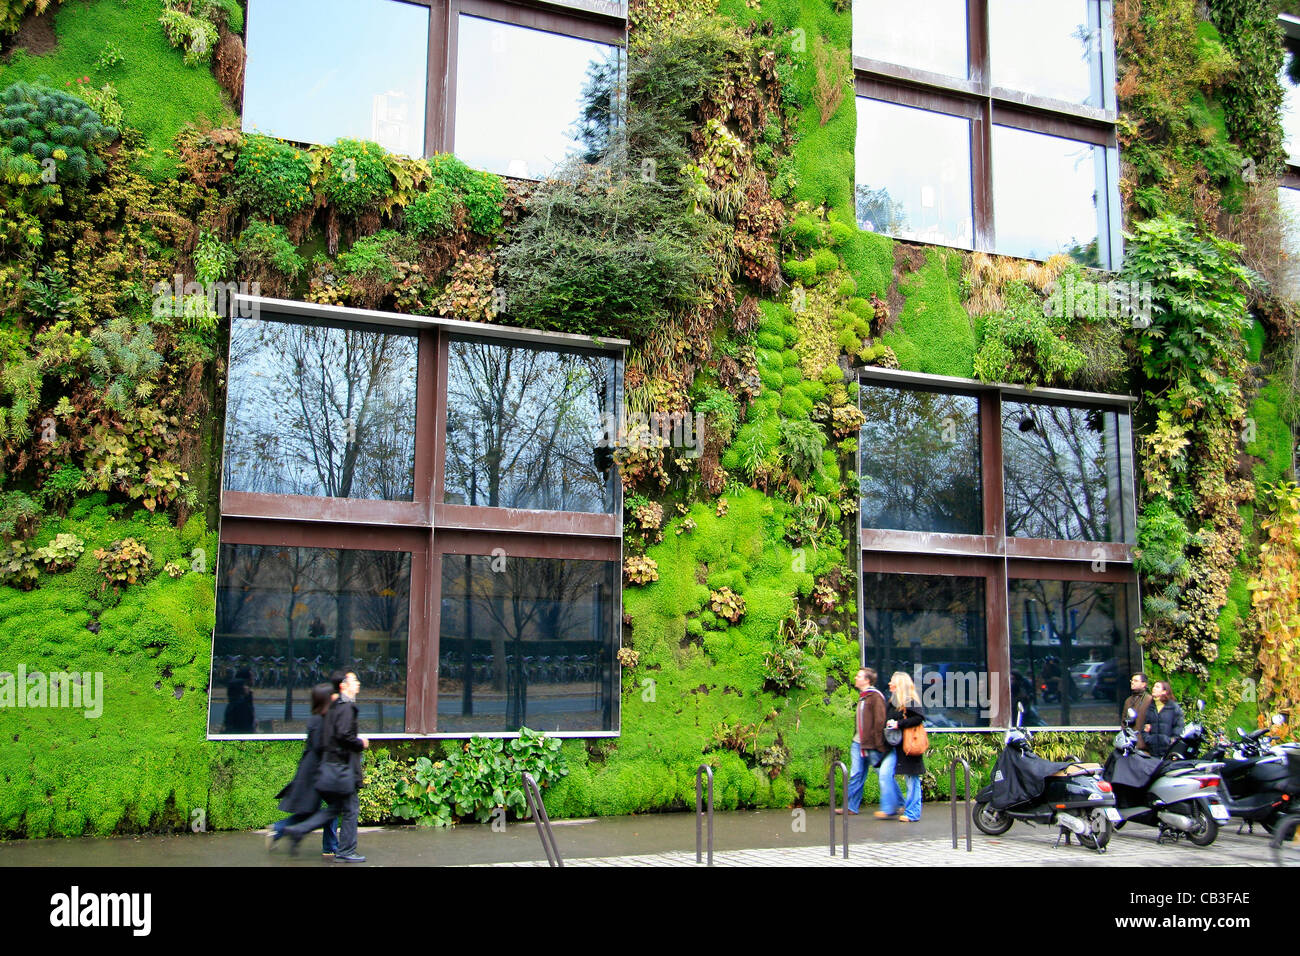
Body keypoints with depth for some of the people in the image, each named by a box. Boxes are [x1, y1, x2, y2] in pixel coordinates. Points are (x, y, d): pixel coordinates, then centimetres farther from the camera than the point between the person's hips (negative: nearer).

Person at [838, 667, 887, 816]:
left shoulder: (875, 697, -12)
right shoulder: (862, 697, 16)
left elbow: (880, 721, -16)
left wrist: (878, 745, -18)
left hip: (871, 745, -8)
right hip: (858, 743, 8)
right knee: (856, 775, 5)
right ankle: (851, 807, 7)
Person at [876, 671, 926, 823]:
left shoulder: (910, 701, -9)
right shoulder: (892, 701, 15)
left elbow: (920, 717, -22)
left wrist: (899, 724, -21)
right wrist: (888, 723, 8)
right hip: (894, 746, 8)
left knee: (912, 779, 1)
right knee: (885, 773, -3)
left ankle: (912, 813, 8)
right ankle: (890, 807, 7)